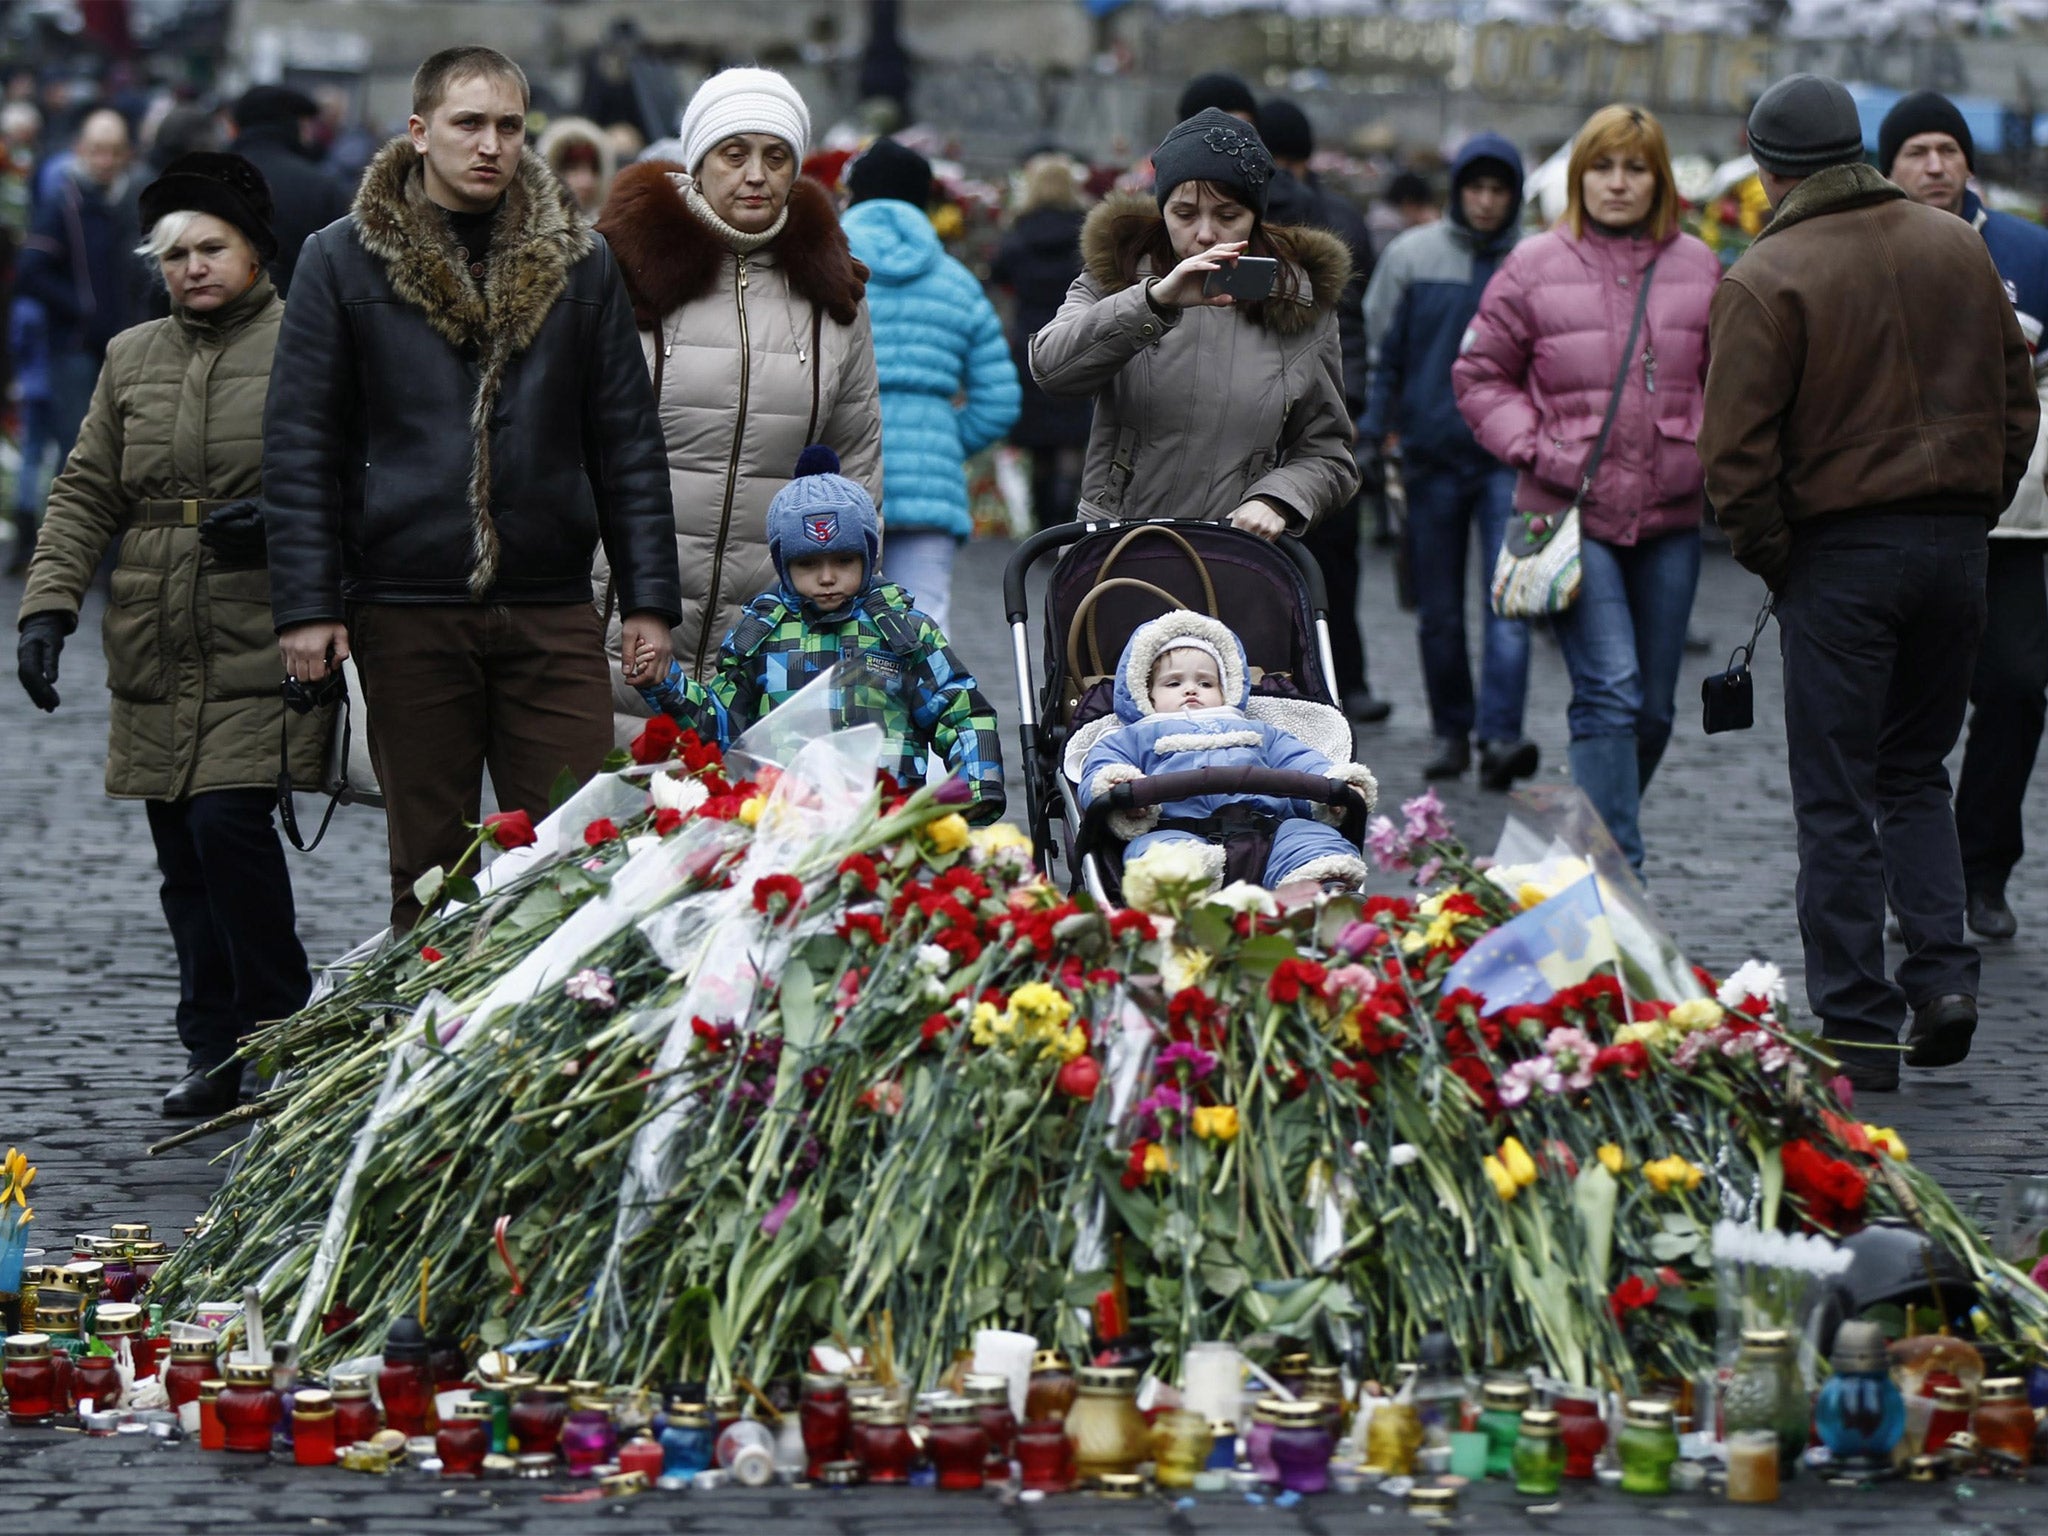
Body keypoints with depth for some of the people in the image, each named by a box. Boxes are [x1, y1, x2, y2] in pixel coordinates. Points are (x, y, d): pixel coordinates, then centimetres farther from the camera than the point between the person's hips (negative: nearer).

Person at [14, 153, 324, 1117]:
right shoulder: (130, 360, 15)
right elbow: (85, 495, 14)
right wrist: (49, 604, 2)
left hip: (262, 648, -5)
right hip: (154, 657, 5)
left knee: (228, 822, -16)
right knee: (183, 855, 6)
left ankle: (285, 1031, -1)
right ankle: (216, 1050, 14)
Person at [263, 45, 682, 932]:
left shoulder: (579, 262, 10)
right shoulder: (344, 262, 4)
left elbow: (628, 442, 11)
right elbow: (299, 447, 2)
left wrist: (649, 599, 4)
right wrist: (306, 606, -5)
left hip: (553, 615, 1)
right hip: (408, 615, -1)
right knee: (429, 867, 5)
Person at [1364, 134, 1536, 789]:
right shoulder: (1412, 256, 3)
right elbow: (1383, 353, 8)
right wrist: (1371, 434, 1)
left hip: (1509, 457, -2)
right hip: (1432, 453, 2)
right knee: (1438, 610, 7)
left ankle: (1500, 735, -18)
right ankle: (1452, 731, 20)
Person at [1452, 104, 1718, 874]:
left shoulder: (1698, 268, 7)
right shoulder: (1535, 268, -1)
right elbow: (1480, 376, 7)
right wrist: (1533, 447, -6)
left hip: (1670, 516, 4)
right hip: (1573, 512, -4)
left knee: (1653, 707, 9)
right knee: (1609, 692, -15)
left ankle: (1600, 837, 29)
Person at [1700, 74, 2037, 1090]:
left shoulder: (1767, 279, -11)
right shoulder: (1958, 248, 6)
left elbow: (1737, 447, -13)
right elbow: (2016, 403, 11)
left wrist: (1767, 553, -1)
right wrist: (1975, 511, 15)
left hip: (1839, 549, -5)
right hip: (1956, 540, 5)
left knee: (1837, 798, 3)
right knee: (1916, 770, 20)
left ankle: (1857, 1032, 3)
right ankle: (1942, 973, 4)